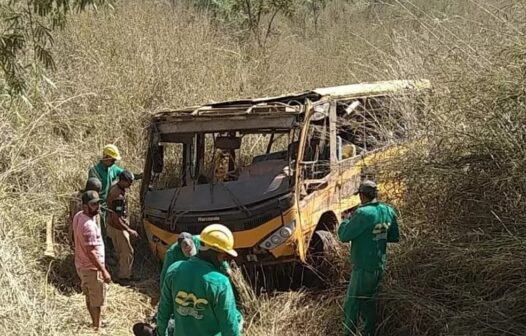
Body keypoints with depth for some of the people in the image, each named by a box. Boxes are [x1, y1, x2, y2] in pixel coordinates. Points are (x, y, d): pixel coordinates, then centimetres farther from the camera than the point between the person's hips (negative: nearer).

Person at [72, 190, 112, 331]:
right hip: (91, 268, -9)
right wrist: (104, 271, -24)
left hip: (81, 265, 9)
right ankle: (97, 328, 26)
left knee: (89, 297, 25)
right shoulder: (89, 225, -31)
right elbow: (91, 252, -29)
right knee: (97, 300, 10)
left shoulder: (78, 216, -2)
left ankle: (95, 323, 43)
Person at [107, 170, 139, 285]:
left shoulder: (115, 188, 2)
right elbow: (116, 218, -27)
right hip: (118, 228, -10)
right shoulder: (118, 195, -28)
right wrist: (129, 230, -24)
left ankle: (124, 275, 31)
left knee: (121, 252, 19)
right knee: (127, 252, 2)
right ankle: (123, 277, 13)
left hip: (115, 226, 10)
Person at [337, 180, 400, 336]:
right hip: (379, 267, 8)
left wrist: (347, 220, 1)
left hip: (363, 269, -8)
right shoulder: (388, 211, 2)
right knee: (369, 302, 20)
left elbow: (343, 236, -16)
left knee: (352, 305, 2)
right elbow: (394, 237, 11)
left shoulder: (363, 213, -21)